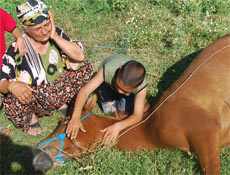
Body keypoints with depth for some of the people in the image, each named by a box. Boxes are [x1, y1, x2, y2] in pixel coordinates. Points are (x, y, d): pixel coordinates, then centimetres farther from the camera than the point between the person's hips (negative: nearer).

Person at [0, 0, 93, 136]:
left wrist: (56, 37, -23)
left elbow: (79, 56, -16)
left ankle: (64, 104, 5)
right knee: (12, 102, -36)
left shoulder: (56, 33, -9)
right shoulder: (16, 49, -17)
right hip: (31, 98, -3)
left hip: (61, 93, 4)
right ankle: (31, 117, 0)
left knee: (86, 68, -11)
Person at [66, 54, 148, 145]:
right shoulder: (108, 69, -47)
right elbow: (85, 91, -48)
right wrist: (75, 118, -61)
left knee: (123, 110, -8)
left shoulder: (142, 87, -42)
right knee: (108, 109, -9)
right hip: (107, 81, -1)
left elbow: (138, 115, -41)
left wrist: (118, 126, -59)